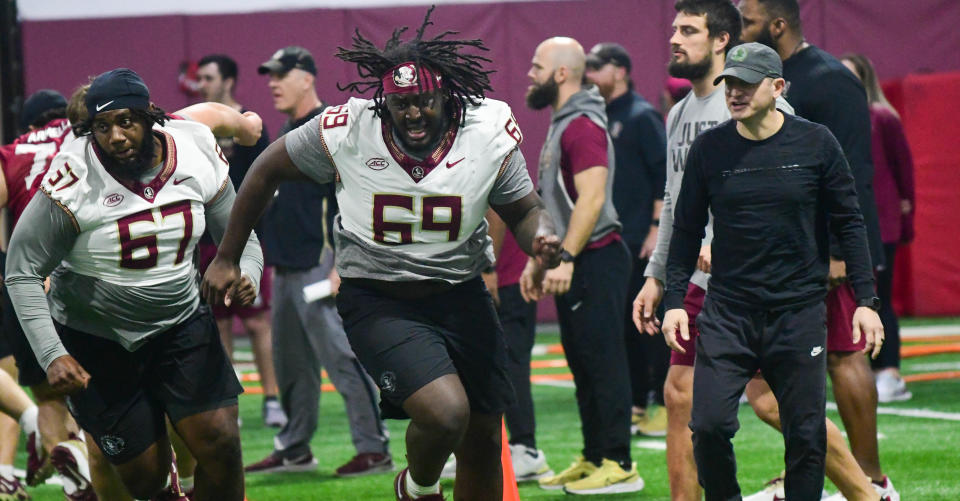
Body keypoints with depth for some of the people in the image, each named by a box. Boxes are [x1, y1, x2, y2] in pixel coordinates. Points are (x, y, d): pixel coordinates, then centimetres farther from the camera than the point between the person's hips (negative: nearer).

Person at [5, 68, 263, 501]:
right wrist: (52, 355, -24)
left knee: (220, 445, -10)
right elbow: (23, 271, -16)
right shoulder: (74, 181, -22)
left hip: (181, 323, 3)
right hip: (95, 339, -3)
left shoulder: (196, 156, -10)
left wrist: (245, 275, -19)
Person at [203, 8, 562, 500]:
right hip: (379, 303, -4)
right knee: (445, 414, -24)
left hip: (461, 297, 4)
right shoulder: (345, 132, -15)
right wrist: (226, 259, 6)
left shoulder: (489, 133, -10)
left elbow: (523, 210, 5)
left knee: (482, 441, 12)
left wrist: (542, 237, -20)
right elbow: (268, 170, 1)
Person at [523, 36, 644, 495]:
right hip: (573, 265, 10)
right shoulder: (561, 126, 18)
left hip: (595, 260, -10)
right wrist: (537, 262, 23)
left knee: (603, 362, -9)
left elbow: (591, 199, -24)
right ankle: (593, 458, 18)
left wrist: (565, 259, -27)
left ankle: (618, 466, -8)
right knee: (583, 364, 12)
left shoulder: (582, 128, -14)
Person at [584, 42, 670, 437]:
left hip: (643, 241, -8)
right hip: (610, 240, 8)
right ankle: (637, 404, 15)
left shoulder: (642, 116, -8)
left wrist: (657, 229, -16)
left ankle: (663, 405, 0)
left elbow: (664, 174, -12)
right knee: (623, 323, 9)